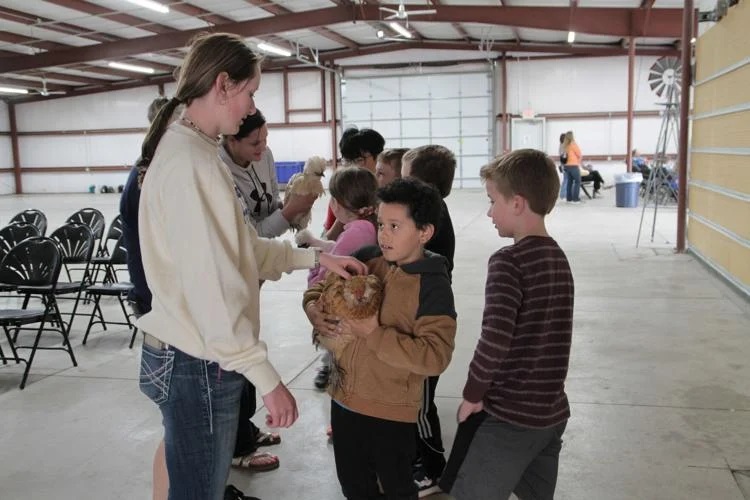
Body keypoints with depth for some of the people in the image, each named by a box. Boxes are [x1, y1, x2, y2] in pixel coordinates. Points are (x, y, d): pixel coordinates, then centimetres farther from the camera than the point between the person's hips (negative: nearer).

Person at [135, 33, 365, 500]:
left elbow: (240, 249, 14)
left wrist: (316, 257, 10)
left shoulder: (194, 151, 11)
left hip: (193, 357, 10)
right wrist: (268, 379, -24)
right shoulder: (191, 163, -22)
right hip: (197, 364, -10)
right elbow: (211, 287, -27)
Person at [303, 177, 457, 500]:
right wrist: (313, 308, -10)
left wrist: (375, 335, -28)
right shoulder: (366, 259, -3)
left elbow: (436, 356, -26)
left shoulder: (433, 286, -18)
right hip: (344, 398, 5)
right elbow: (323, 285, 12)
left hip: (391, 411, -5)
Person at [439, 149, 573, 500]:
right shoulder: (558, 257, 7)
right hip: (552, 413, 8)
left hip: (509, 416, -8)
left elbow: (495, 340, -28)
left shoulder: (508, 261, -17)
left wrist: (472, 394, -13)